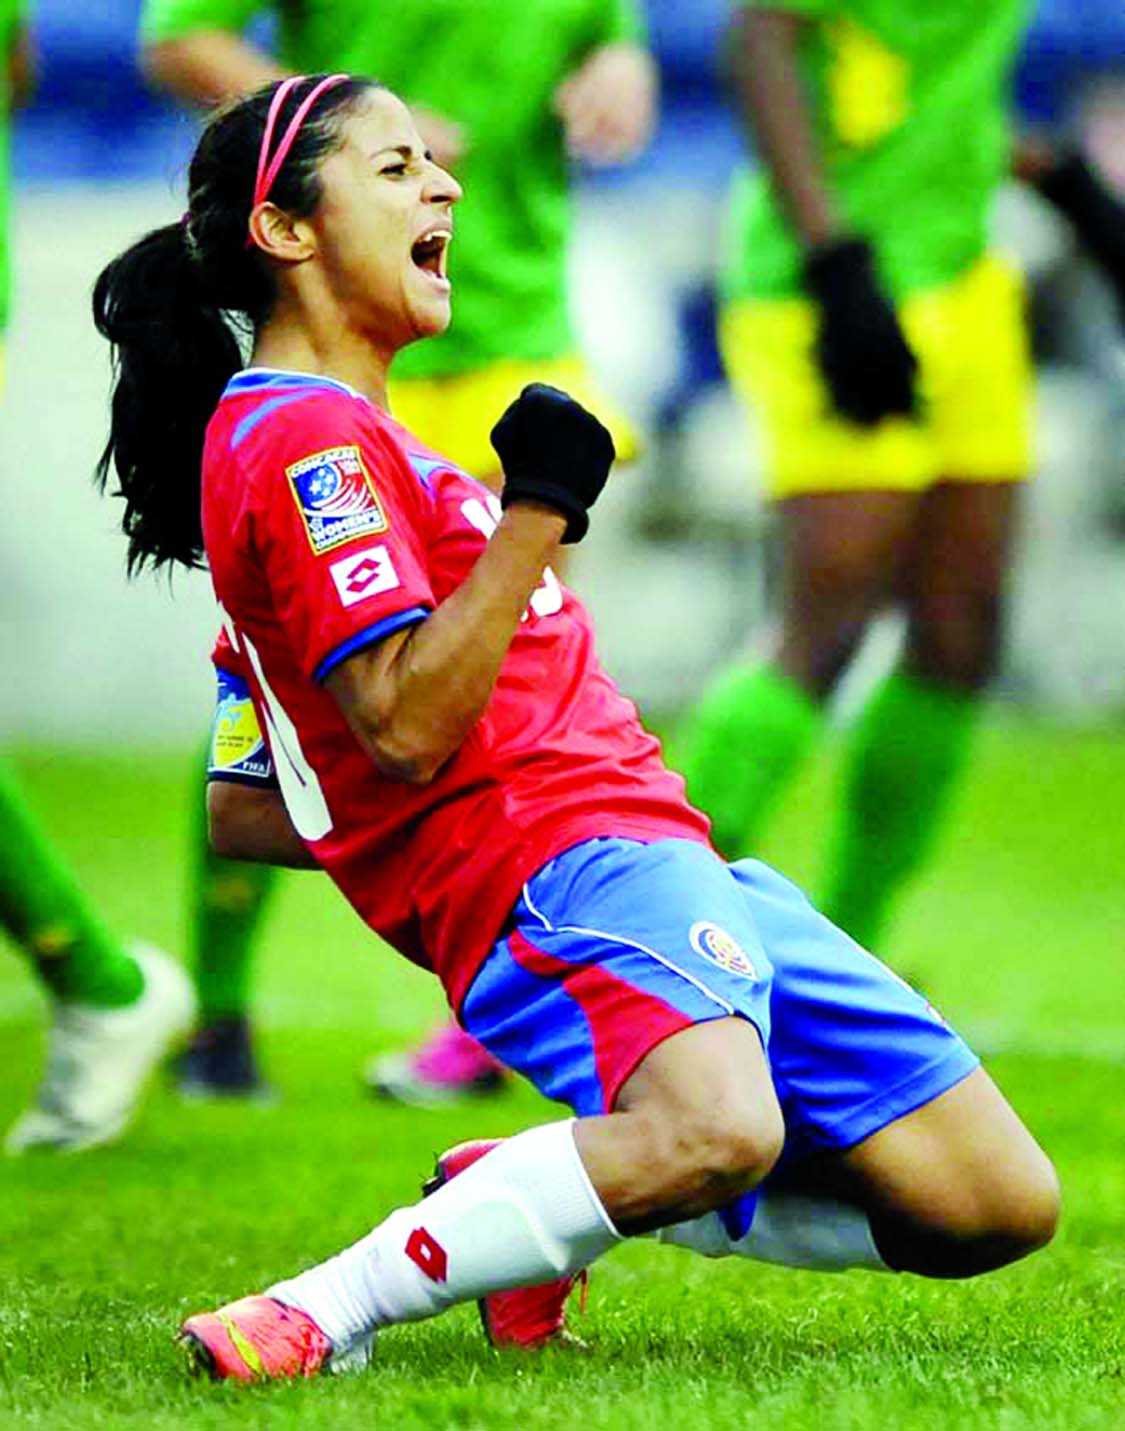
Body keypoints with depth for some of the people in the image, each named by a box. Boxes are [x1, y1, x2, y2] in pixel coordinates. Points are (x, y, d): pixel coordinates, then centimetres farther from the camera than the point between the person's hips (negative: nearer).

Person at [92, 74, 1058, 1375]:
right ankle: (322, 1316, -28)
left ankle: (532, 1199, 9)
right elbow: (405, 729, -20)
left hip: (675, 868, 10)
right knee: (717, 1129, -41)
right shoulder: (307, 437, -6)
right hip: (560, 861, -10)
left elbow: (242, 815, 25)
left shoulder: (322, 436, 25)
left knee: (998, 1206, 3)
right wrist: (537, 512, -19)